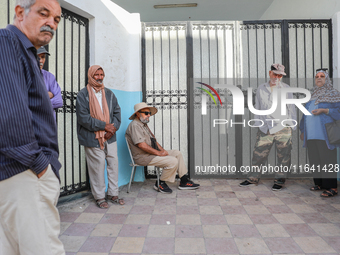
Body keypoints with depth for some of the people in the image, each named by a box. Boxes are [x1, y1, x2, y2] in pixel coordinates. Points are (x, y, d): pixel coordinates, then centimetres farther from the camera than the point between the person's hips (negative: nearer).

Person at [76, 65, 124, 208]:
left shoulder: (109, 93, 13)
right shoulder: (83, 94, -3)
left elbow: (117, 112, 12)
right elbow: (83, 118, -11)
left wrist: (113, 128, -5)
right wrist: (104, 126, -14)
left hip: (110, 137, 5)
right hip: (92, 137, -4)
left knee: (113, 163, 6)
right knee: (98, 166, 0)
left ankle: (113, 194, 21)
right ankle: (99, 197, 18)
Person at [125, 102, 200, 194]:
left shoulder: (144, 124, 17)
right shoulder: (134, 125, -16)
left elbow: (153, 139, 20)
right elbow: (142, 145, -24)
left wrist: (162, 150, 4)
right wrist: (158, 153, -18)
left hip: (152, 153, 10)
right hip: (143, 157, -10)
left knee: (177, 153, 8)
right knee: (173, 161, -21)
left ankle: (184, 181, 10)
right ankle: (160, 184, -3)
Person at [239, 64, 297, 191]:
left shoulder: (286, 88, 6)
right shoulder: (261, 89, 11)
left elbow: (291, 108, 9)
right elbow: (257, 108, 18)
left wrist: (292, 125, 4)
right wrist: (258, 123, 14)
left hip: (283, 129, -1)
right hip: (265, 129, 2)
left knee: (283, 157, 4)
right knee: (258, 154, 4)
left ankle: (279, 180, 19)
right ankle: (253, 178, 18)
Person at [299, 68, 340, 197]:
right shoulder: (312, 97, 19)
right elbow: (306, 114, 22)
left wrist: (324, 110, -18)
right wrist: (302, 130, 21)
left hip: (324, 134, -5)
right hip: (311, 134, 5)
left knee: (327, 159, -6)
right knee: (315, 160, 6)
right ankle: (319, 183, 15)